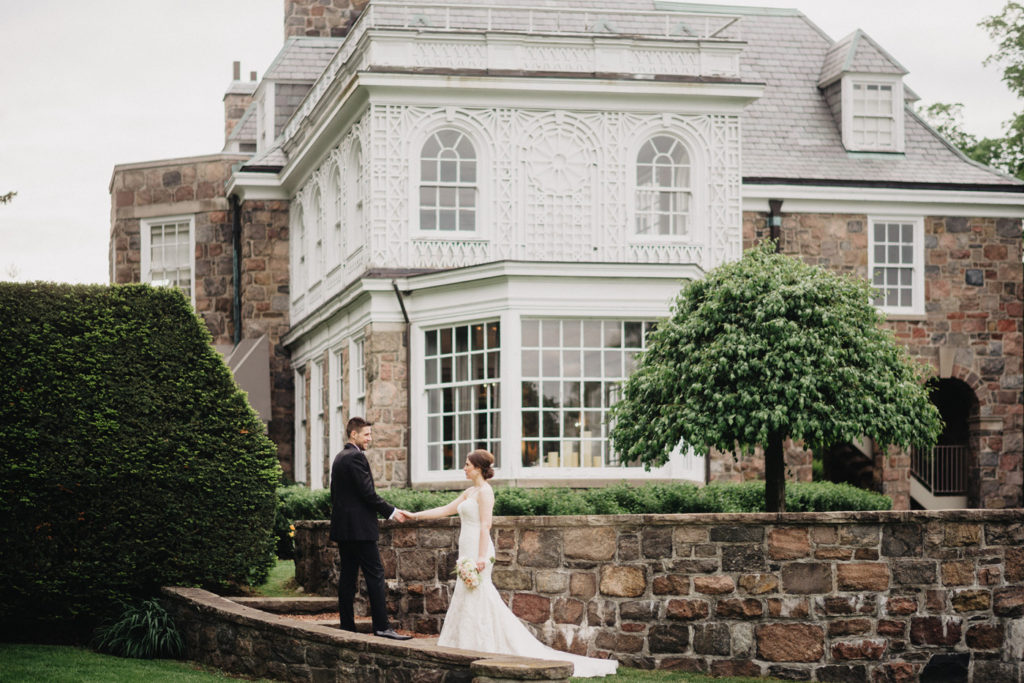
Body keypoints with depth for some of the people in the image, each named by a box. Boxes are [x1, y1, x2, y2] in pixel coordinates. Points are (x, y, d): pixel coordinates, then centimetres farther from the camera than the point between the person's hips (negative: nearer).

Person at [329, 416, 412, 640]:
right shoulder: (355, 457, -13)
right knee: (375, 575, -8)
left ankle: (347, 626, 8)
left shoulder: (339, 458, 16)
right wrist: (391, 511, -7)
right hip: (359, 528, -10)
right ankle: (381, 626, -11)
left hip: (342, 528, 10)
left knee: (347, 576, 8)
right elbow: (368, 493, -17)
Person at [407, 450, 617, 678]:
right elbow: (445, 510, 22)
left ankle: (481, 653, -5)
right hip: (469, 550, 10)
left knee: (474, 600, -8)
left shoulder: (484, 491, -11)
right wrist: (415, 515, 20)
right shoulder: (470, 492, 17)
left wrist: (481, 557, -23)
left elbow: (485, 525, -18)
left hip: (477, 550, -10)